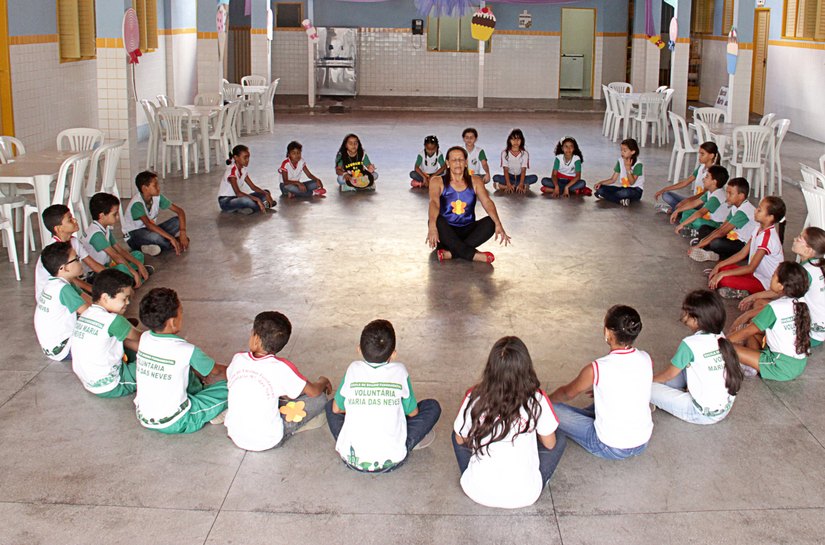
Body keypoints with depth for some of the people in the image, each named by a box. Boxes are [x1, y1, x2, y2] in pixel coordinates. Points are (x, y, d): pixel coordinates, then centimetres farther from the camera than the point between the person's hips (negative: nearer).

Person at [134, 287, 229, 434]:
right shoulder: (187, 351, -21)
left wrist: (202, 376, 20)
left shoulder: (144, 338, -5)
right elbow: (216, 372, -4)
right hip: (174, 424, -6)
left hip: (142, 417, 6)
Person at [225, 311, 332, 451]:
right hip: (266, 442, -6)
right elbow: (314, 391, -7)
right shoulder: (281, 368, -18)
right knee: (320, 398, 0)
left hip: (235, 436, 6)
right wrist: (323, 382, 18)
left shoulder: (238, 359, -6)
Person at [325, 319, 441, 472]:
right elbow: (413, 412, 10)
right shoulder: (399, 371, -3)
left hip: (352, 459, 1)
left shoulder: (354, 369, -1)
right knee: (432, 407, 11)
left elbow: (336, 409, 11)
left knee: (331, 405, 26)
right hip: (391, 460, -1)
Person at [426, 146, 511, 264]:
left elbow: (487, 202, -10)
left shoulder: (475, 182, 5)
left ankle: (450, 253, -33)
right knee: (437, 221, -33)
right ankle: (473, 255, -32)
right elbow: (434, 202, -21)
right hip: (447, 231, -2)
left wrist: (498, 225, -29)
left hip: (468, 230, 2)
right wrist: (432, 227, -41)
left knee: (490, 222, -25)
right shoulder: (438, 182, -3)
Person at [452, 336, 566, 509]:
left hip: (479, 493, 1)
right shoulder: (536, 400, -13)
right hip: (524, 496, -1)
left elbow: (460, 440, 7)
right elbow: (549, 444, 2)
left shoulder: (474, 397, -10)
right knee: (559, 440, 20)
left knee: (457, 434, 27)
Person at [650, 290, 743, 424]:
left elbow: (670, 374, -4)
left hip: (705, 414, -8)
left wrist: (651, 380, 13)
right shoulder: (720, 338, -1)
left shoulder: (690, 344, -21)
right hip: (725, 407, 8)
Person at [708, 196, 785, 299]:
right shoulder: (759, 230, 3)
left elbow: (751, 267, -25)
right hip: (756, 274, 10)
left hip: (765, 283, -10)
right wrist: (719, 265, 0)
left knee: (724, 280, -28)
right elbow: (742, 253, 8)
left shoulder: (767, 237, -25)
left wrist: (723, 274, -25)